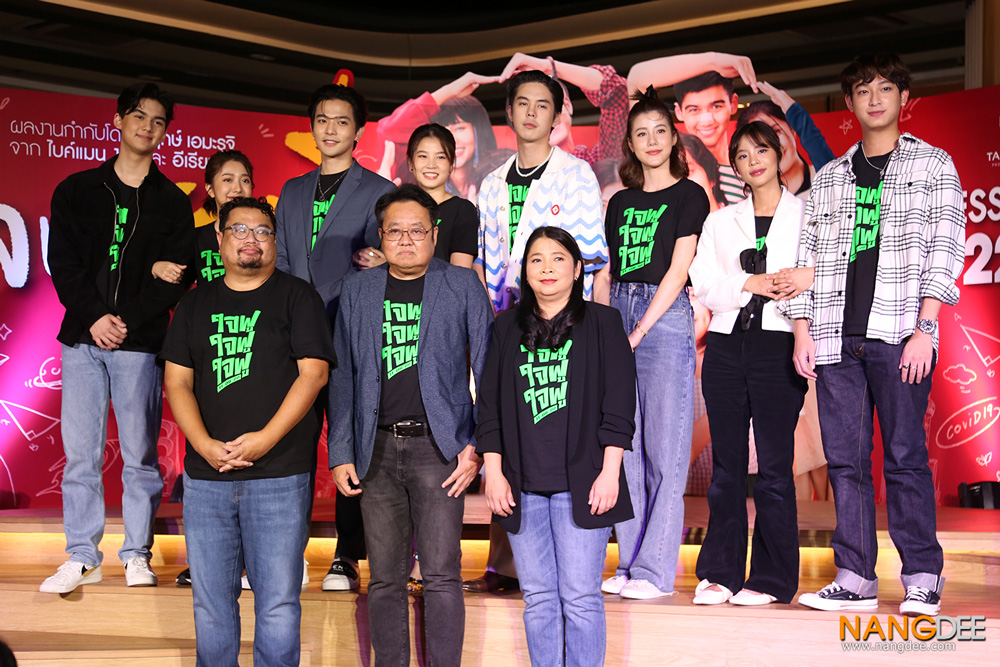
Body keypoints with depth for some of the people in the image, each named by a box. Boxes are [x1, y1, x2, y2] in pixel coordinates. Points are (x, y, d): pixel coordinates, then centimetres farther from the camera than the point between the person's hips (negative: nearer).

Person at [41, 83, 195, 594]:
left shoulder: (172, 203, 9)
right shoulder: (76, 191, 12)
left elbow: (175, 275, 1)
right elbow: (62, 262, 5)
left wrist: (128, 321, -11)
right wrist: (94, 317, -9)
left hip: (140, 342, -1)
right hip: (82, 339, 1)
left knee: (140, 452, -1)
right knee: (80, 451, 1)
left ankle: (137, 554, 9)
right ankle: (82, 557, 7)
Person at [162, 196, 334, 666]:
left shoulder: (296, 297, 5)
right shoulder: (196, 304, 15)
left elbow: (314, 373, -5)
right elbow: (177, 383, 8)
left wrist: (265, 438, -14)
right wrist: (206, 445, -8)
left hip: (280, 475, -3)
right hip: (206, 475, 3)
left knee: (278, 603, -2)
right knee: (211, 601, 7)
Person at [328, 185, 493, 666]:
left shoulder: (462, 287, 5)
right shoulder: (358, 291, 12)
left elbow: (487, 370, 3)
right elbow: (341, 378, 13)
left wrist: (476, 446, -5)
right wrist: (340, 453, 6)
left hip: (437, 446, -2)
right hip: (377, 449, 3)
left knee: (440, 575, -6)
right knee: (384, 578, 6)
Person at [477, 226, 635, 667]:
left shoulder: (602, 323, 4)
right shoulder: (507, 328, 12)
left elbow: (619, 404, 0)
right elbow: (489, 404, 11)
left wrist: (609, 471, -7)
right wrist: (493, 472, 3)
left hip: (580, 484, -3)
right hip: (522, 485, 3)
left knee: (580, 598, -3)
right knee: (538, 598, 7)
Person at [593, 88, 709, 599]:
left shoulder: (689, 195, 2)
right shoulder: (620, 202, 18)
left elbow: (677, 271, -7)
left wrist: (638, 332, -13)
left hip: (665, 318, -5)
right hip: (617, 316, 5)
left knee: (664, 451, -6)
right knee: (625, 447, 4)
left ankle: (655, 571, -5)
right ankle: (630, 563, 10)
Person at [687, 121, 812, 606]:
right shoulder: (720, 222, 18)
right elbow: (702, 283, 5)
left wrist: (812, 277, -17)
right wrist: (748, 284, -11)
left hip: (778, 346, -3)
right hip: (727, 344, 3)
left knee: (774, 466, -5)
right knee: (726, 464, 3)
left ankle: (771, 579, 1)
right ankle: (719, 573, 8)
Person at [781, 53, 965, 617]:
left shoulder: (934, 165, 8)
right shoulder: (830, 177, 18)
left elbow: (946, 248, 0)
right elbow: (808, 256, 16)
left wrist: (924, 327, -10)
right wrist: (803, 329, 5)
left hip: (899, 334, -3)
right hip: (836, 337, 4)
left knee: (905, 458, -4)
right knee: (845, 460, 2)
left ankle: (923, 579, 3)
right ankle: (855, 580, 6)